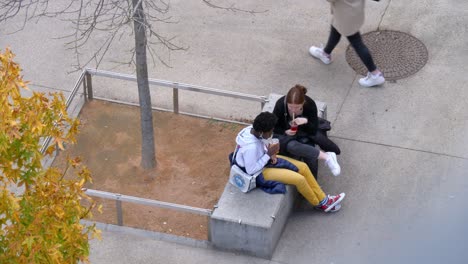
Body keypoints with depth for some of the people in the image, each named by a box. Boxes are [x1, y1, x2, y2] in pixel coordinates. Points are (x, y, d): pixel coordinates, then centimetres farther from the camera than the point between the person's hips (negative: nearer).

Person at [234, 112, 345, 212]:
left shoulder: (252, 129, -12)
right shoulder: (251, 147, -36)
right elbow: (251, 170, -26)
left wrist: (269, 149, -10)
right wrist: (268, 154, -25)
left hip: (266, 160, 9)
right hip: (260, 171, -9)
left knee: (303, 167, 4)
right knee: (299, 179, -14)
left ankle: (323, 198, 16)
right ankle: (320, 204, 12)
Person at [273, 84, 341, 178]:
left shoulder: (310, 104, -22)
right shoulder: (280, 104, -24)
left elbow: (314, 130, -16)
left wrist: (306, 121, -37)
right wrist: (285, 131, -28)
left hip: (303, 134, 4)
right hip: (285, 134, -3)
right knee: (292, 146, -36)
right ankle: (327, 157, -30)